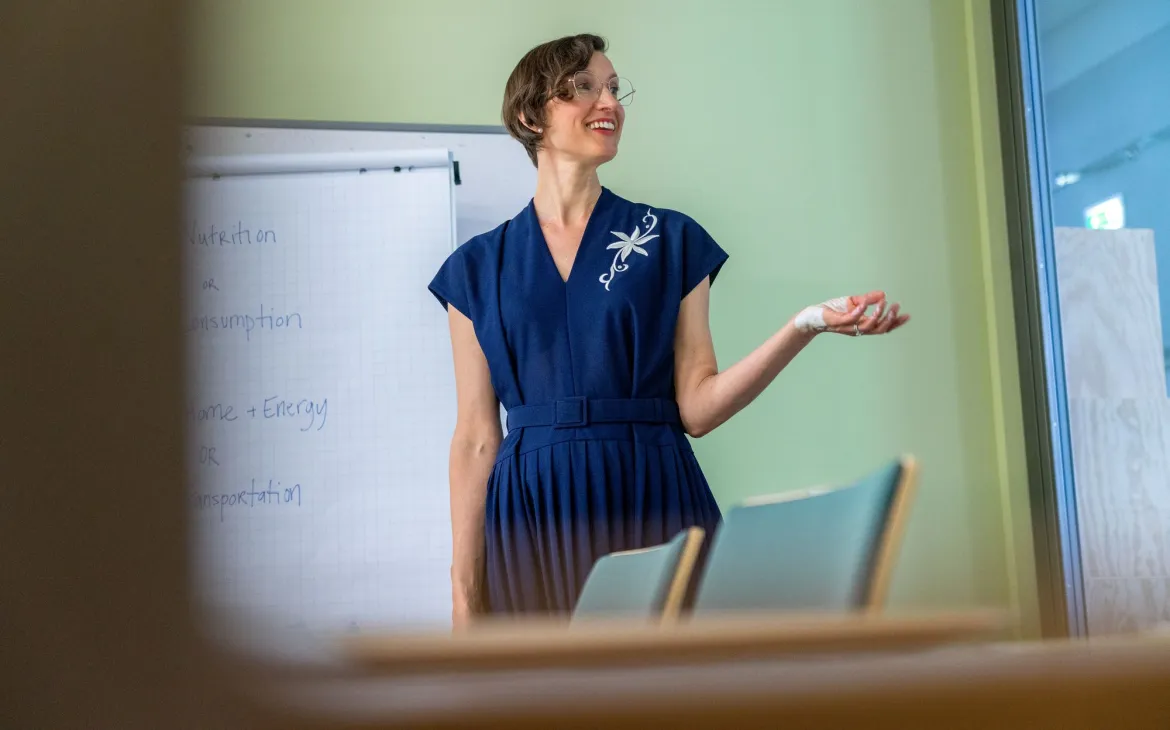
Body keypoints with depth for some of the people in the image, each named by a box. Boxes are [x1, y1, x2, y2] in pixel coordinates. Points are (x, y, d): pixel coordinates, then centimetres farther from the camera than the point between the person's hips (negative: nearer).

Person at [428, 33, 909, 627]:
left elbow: (697, 407, 0)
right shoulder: (478, 267, 8)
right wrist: (465, 598, 1)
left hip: (654, 510, 0)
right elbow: (476, 438, 5)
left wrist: (803, 327, -14)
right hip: (536, 520, 0)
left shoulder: (669, 240, 8)